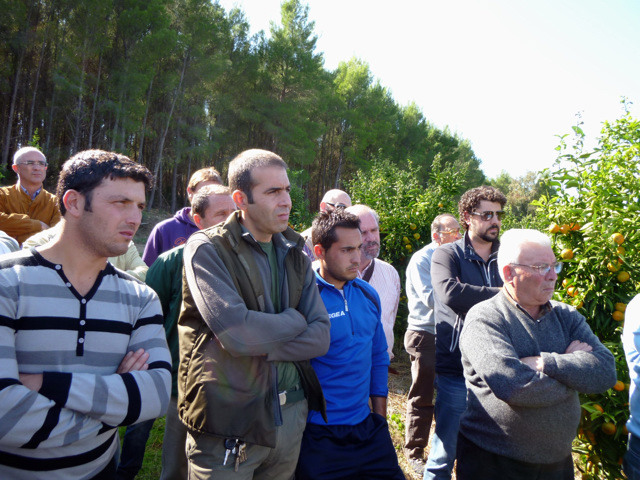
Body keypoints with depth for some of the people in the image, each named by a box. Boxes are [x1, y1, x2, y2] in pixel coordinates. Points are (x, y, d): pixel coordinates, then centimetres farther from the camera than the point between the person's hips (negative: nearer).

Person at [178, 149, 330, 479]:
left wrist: (259, 348, -15)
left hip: (290, 413, 6)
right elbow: (236, 333, -25)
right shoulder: (207, 248, -12)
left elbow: (321, 337, -2)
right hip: (228, 421, -5)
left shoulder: (295, 256, 6)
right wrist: (294, 320, -9)